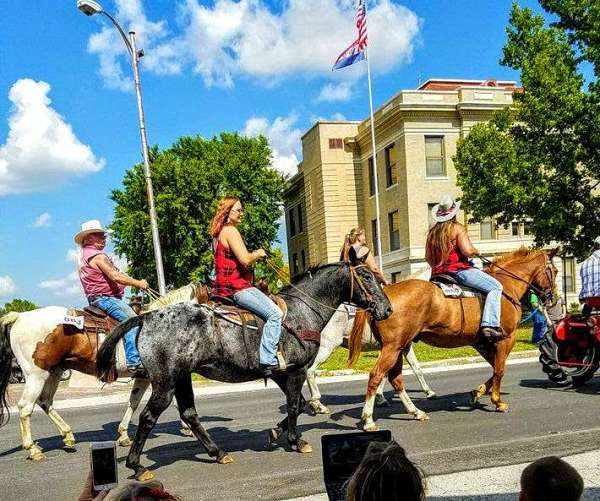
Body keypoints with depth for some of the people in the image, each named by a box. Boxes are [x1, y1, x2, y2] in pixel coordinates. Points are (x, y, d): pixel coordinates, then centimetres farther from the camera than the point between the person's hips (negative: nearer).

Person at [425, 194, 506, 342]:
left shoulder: (432, 231, 11)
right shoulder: (457, 228, -8)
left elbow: (428, 257, 14)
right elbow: (467, 251, -17)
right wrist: (476, 251, 3)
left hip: (438, 273, 8)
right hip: (459, 270, -8)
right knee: (495, 287, -6)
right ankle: (490, 325, -22)